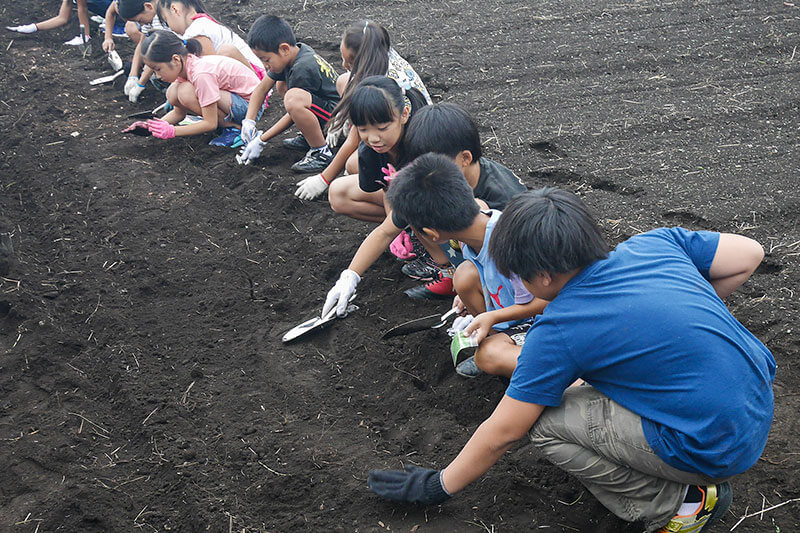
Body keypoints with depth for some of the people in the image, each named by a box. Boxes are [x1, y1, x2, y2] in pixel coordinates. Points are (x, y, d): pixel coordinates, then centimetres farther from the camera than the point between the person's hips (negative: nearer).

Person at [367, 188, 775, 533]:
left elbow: (501, 433, -7)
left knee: (545, 423, -7)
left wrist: (439, 486, 8)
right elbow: (750, 253, 8)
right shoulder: (655, 244, -1)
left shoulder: (557, 332, -16)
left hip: (717, 450, -8)